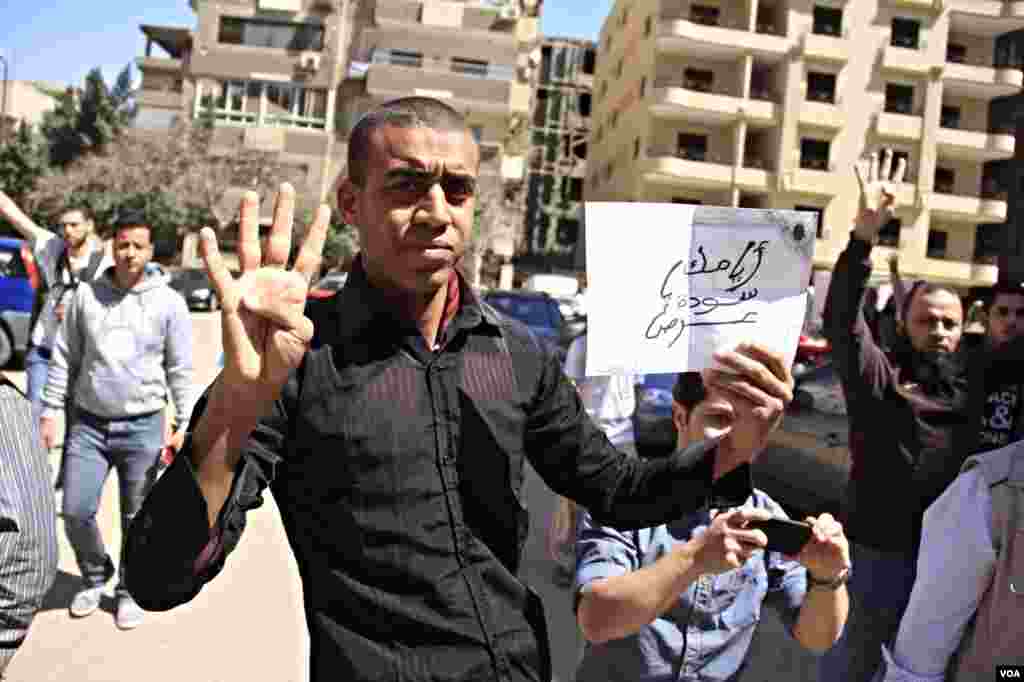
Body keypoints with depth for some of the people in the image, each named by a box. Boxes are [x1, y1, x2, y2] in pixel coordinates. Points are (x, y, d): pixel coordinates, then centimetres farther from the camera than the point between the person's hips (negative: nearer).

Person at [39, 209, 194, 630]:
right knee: (75, 511, 3)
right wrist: (50, 411, 3)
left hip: (143, 426, -2)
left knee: (137, 520, 8)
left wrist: (185, 427, -7)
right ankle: (95, 576, 30)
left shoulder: (169, 302, -4)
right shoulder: (86, 295, 2)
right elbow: (64, 359, 7)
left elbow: (181, 371, -3)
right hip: (88, 423, 2)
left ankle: (130, 591, 28)